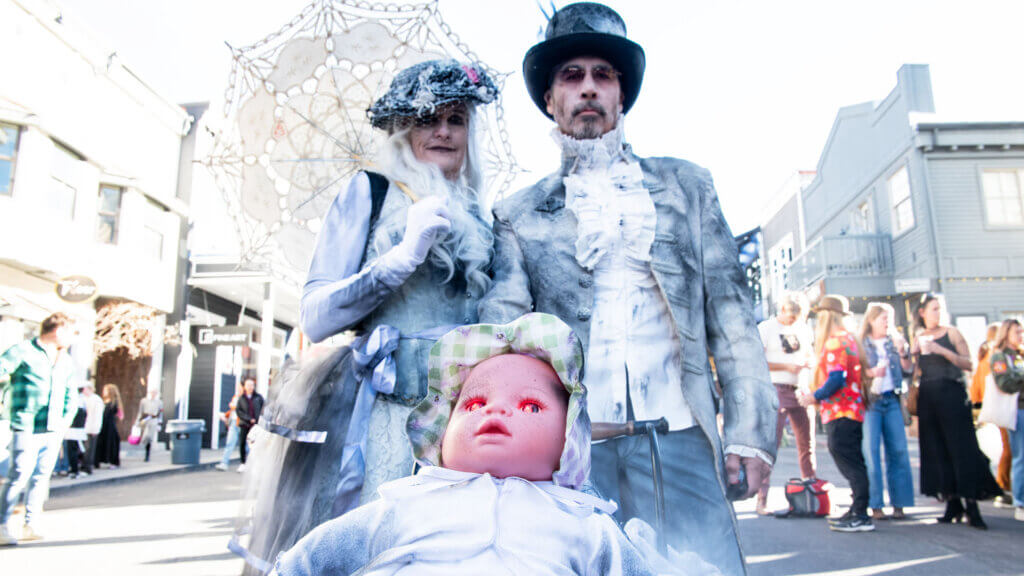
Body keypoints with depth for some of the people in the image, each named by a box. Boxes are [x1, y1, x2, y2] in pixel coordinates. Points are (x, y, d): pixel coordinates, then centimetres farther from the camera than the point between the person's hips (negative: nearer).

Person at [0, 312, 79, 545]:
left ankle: (29, 525, 15)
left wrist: (67, 419, 13)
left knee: (41, 477, 7)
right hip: (26, 429, -6)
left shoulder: (65, 361, 18)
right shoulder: (22, 352, -4)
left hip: (53, 430, 6)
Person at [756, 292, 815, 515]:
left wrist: (809, 362, 0)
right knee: (771, 444, -9)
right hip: (777, 390, -6)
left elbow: (811, 354, 24)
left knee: (807, 444, 10)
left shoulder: (803, 328, 15)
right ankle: (762, 500, -6)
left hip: (802, 390, 6)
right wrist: (787, 367, -15)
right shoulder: (765, 329, -2)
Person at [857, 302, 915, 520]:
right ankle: (875, 505, 1)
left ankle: (898, 503, 9)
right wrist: (870, 373, -17)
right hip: (870, 401, -4)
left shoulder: (894, 340, 14)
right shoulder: (860, 343, 2)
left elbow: (908, 369, 11)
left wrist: (902, 352, -4)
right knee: (871, 451, -5)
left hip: (892, 400, 4)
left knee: (898, 450, 0)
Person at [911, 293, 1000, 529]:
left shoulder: (951, 333, 3)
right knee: (937, 450, 4)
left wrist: (943, 351, -16)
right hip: (927, 398, 4)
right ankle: (953, 504, 11)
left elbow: (968, 363, -4)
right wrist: (908, 354, -6)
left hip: (952, 394, -4)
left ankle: (971, 506, -2)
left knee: (961, 448, -6)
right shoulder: (918, 339, 12)